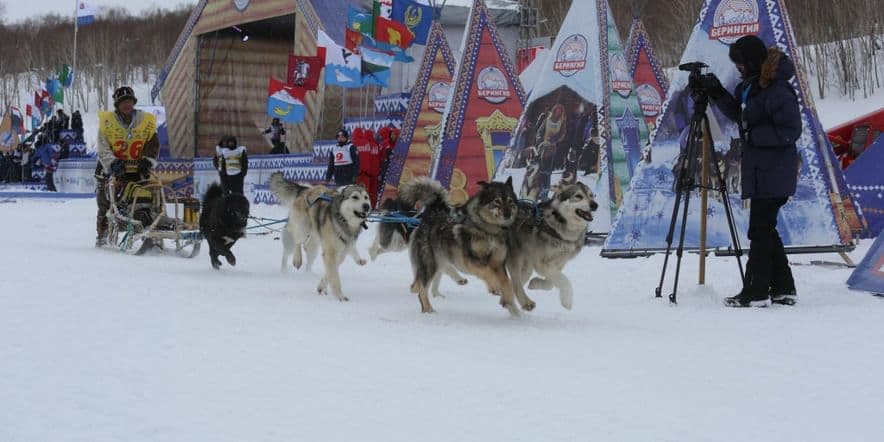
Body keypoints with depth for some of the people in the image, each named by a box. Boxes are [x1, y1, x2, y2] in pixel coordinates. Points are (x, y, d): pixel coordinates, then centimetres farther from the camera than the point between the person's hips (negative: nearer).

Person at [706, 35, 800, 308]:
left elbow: (791, 131, -20)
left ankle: (756, 293, 2)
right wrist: (719, 95, 9)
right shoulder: (750, 85, 10)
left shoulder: (777, 91, -19)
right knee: (765, 229, 14)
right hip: (758, 170, 10)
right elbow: (741, 115, 23)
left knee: (760, 230, -4)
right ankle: (783, 288, 21)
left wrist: (754, 135, -20)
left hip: (773, 173, -10)